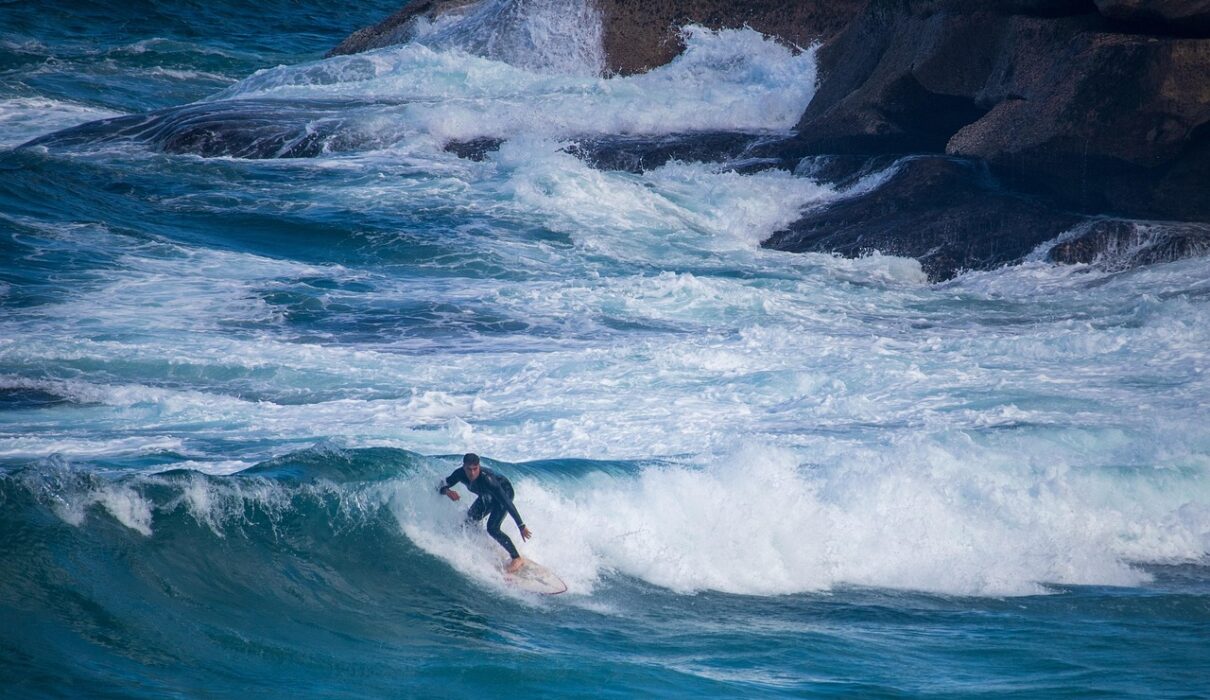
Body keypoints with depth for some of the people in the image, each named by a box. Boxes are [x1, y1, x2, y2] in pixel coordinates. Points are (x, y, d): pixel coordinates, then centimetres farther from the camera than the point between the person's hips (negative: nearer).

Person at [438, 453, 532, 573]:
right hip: (487, 496, 7)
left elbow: (507, 502, -39)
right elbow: (441, 486, -13)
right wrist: (447, 492, -39)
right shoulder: (460, 473, -26)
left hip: (504, 492, -7)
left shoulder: (487, 479, -41)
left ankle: (517, 558, -13)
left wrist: (521, 526, -39)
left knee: (492, 528, -22)